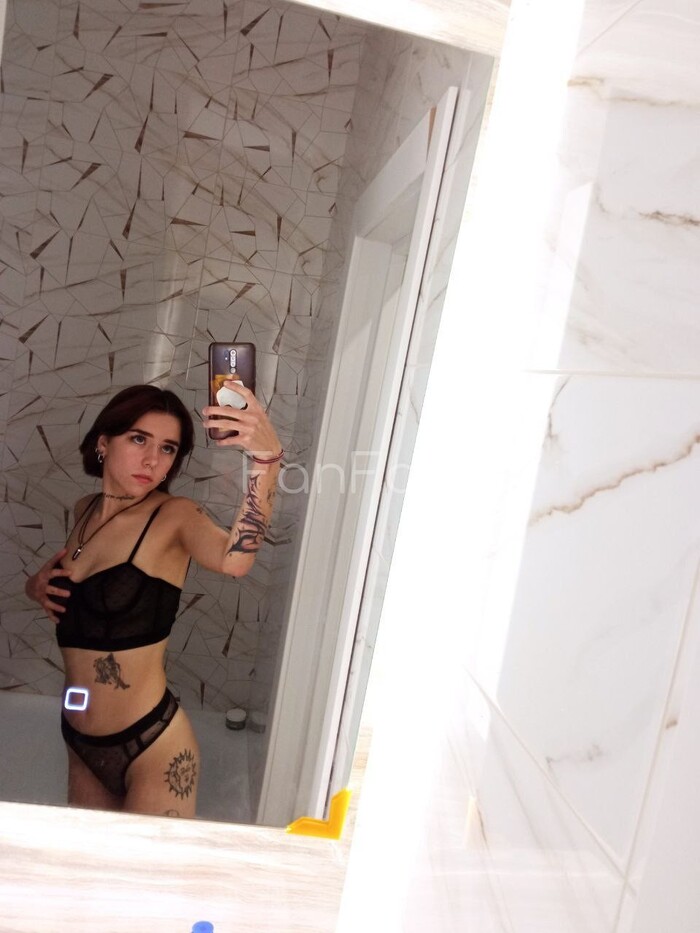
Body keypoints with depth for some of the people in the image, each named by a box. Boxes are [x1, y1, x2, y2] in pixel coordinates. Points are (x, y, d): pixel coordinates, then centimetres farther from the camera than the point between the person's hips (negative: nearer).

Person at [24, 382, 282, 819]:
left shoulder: (174, 515, -15)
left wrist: (267, 459, -51)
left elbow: (234, 559, -38)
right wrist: (38, 584, 1)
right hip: (81, 743, 6)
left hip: (153, 746, -6)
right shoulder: (85, 510, 2)